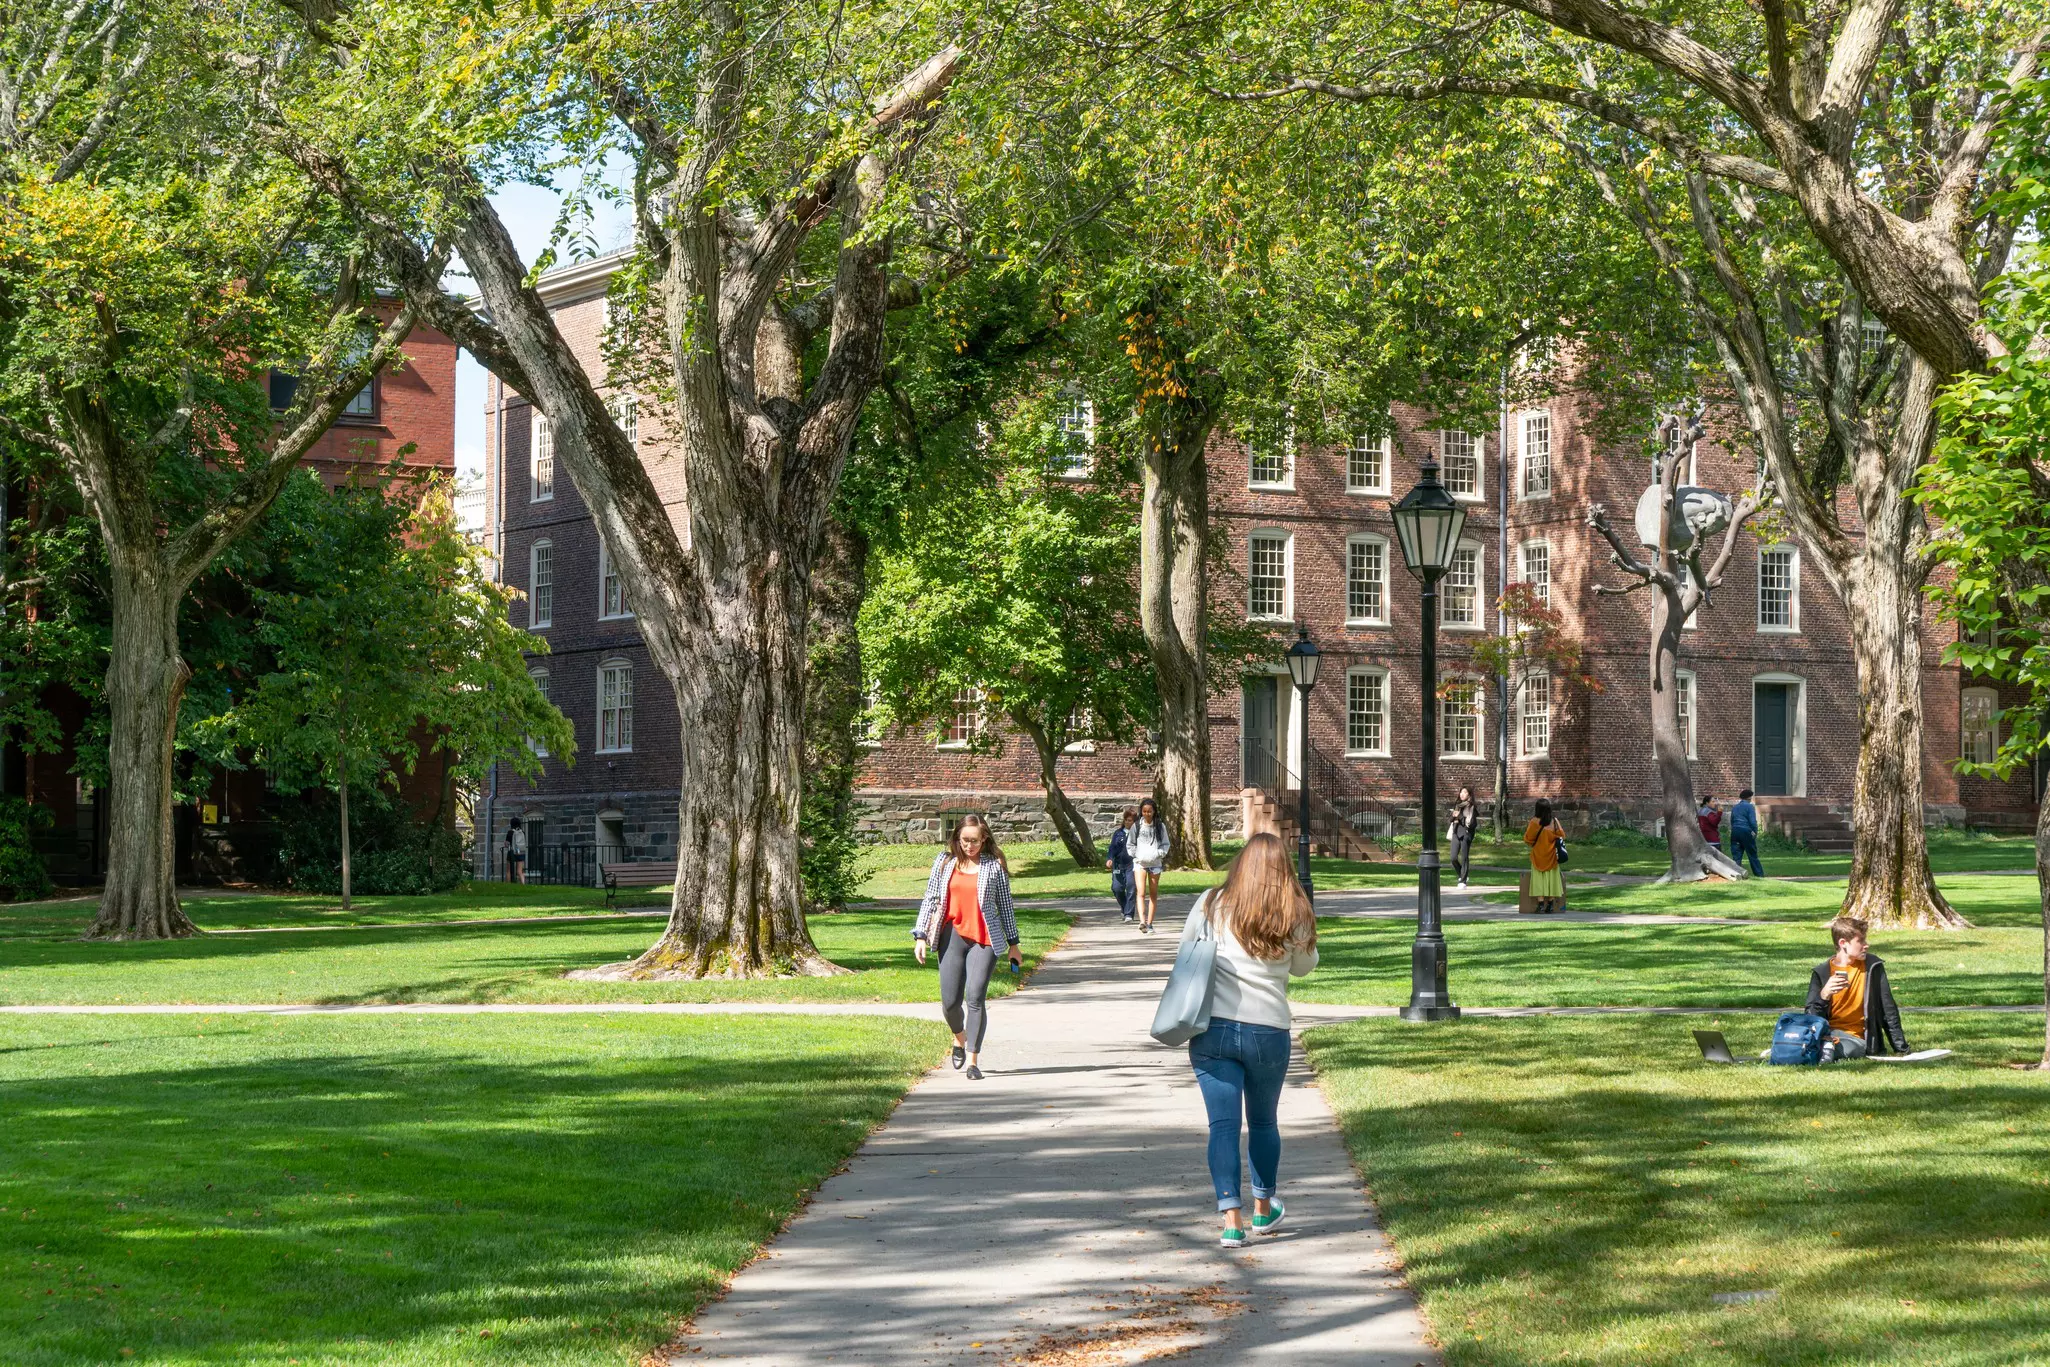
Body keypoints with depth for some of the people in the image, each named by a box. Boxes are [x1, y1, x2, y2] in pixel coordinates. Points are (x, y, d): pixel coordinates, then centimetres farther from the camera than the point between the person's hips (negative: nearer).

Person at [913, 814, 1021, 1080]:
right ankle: (959, 1038, 34)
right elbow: (930, 898, 11)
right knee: (950, 1001, 1)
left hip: (984, 938, -2)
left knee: (975, 997, -12)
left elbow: (1005, 904, 8)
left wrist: (1013, 943, 11)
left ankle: (973, 1060, -6)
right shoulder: (944, 862, 8)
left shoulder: (995, 865, 3)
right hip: (952, 935, 2)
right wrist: (920, 935, 4)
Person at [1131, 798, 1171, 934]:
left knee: (1153, 894, 6)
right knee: (1141, 893, -15)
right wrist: (1135, 855, -4)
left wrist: (1158, 854, -8)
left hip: (1155, 863, 2)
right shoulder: (1137, 826, 2)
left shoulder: (1160, 826, 3)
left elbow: (1166, 844, 8)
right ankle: (1142, 921, -27)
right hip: (1140, 862, -1)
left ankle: (1150, 923, 11)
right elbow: (1131, 844, 11)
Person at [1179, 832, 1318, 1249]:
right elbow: (1304, 966, 14)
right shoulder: (1295, 917, -1)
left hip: (1212, 1029, -1)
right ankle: (1264, 1209, 34)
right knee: (1263, 1121, 19)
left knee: (1223, 1124, 1)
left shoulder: (1212, 905, -3)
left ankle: (1232, 1219, -8)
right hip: (1269, 1032, 1)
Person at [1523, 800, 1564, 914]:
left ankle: (1540, 904, -7)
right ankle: (1551, 905, 8)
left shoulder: (1535, 822, -14)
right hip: (1551, 856, 2)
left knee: (1539, 879, 2)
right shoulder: (1554, 822, -6)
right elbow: (1562, 836, 3)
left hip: (1538, 855, -2)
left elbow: (1527, 839, -8)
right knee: (1551, 878, 9)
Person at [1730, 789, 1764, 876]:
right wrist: (1755, 832, -2)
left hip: (1735, 832, 5)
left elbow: (1731, 821, 13)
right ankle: (1759, 875, 7)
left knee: (1736, 857, 5)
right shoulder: (1750, 806, -5)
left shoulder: (1735, 808, 13)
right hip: (1746, 832, -5)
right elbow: (1753, 821, -12)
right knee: (1753, 856, 3)